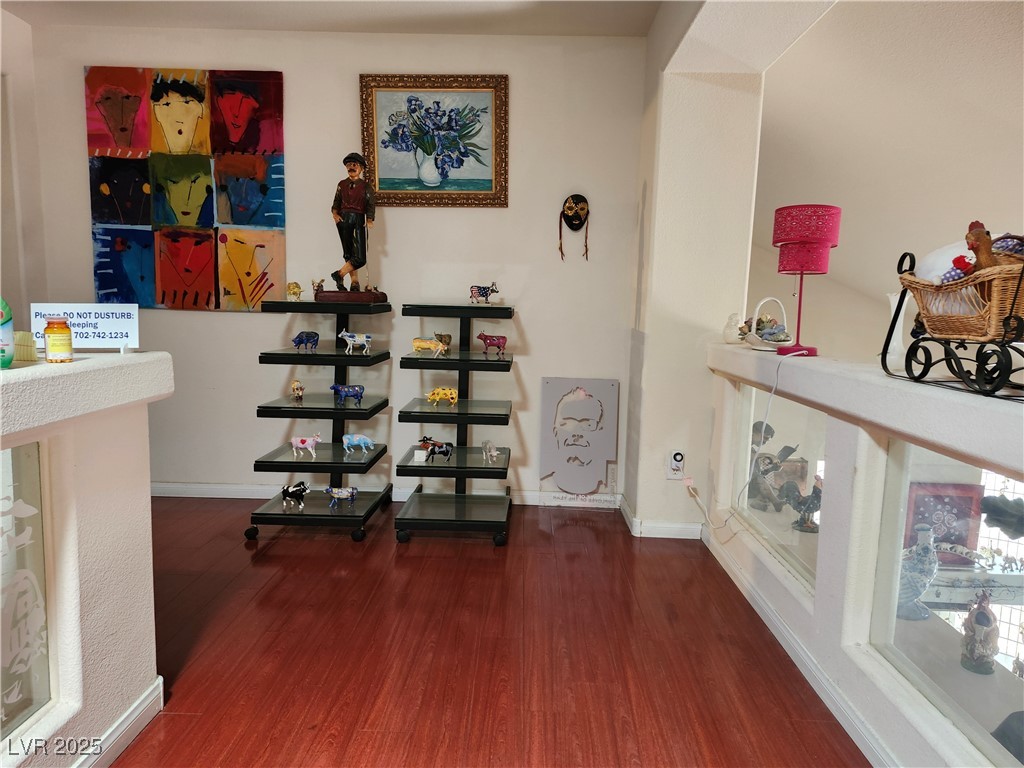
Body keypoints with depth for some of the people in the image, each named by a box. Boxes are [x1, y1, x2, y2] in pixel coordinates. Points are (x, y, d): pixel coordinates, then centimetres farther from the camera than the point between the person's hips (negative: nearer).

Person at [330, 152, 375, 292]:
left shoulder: (366, 185, 5)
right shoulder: (342, 184, 12)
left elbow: (371, 204, -1)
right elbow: (336, 202, 14)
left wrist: (369, 220, -15)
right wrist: (335, 213, -6)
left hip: (359, 220, -2)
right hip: (344, 218, 2)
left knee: (360, 257, -11)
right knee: (348, 253, 5)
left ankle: (339, 274, 5)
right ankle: (355, 282, 10)